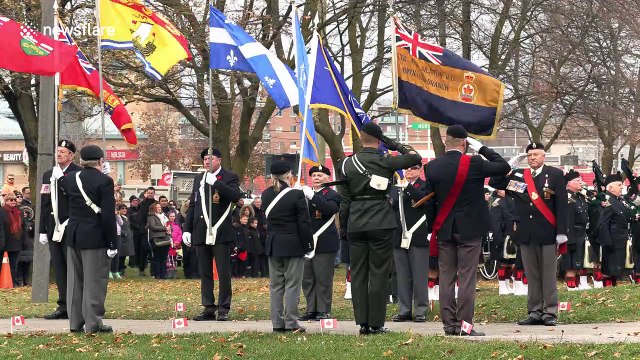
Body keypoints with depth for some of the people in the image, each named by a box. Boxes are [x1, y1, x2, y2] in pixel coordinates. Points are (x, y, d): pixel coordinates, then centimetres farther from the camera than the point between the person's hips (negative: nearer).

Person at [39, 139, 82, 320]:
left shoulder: (78, 173, -5)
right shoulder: (48, 175, 16)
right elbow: (44, 204, 16)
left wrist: (61, 178, -19)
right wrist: (42, 230, 14)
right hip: (54, 229, 7)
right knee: (58, 268, 7)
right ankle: (63, 306, 10)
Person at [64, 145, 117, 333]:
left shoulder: (71, 178, 4)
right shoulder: (104, 181, -13)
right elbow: (108, 215, -15)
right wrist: (112, 243, -11)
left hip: (73, 236, 6)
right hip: (95, 237, -6)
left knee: (75, 280, 13)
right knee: (94, 280, 0)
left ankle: (75, 321, 18)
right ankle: (93, 323, 1)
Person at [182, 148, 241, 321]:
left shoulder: (229, 177, -2)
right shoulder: (199, 179, 16)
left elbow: (235, 196, -21)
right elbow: (192, 205, 18)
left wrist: (215, 183, -26)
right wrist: (186, 229, 12)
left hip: (220, 233, -6)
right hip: (201, 233, 6)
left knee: (223, 272, -3)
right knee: (205, 273, 7)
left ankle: (224, 309, 2)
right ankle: (209, 308, 12)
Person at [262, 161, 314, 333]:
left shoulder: (266, 195, 2)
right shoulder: (296, 195, -13)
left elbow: (266, 218, 11)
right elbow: (304, 223, -11)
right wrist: (309, 245, -5)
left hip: (273, 245, 5)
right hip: (293, 245, -5)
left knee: (275, 285, 9)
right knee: (292, 284, 0)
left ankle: (277, 323, 10)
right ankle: (291, 323, -3)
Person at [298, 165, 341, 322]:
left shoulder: (332, 195, -1)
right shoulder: (306, 193, 18)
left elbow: (330, 209, -22)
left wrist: (312, 197, -26)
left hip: (324, 244, -6)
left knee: (323, 279, -3)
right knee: (307, 279, 8)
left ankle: (324, 311, 3)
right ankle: (311, 310, 15)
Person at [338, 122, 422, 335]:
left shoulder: (348, 164, 4)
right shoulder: (385, 162, -6)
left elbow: (344, 200, 7)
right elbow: (415, 158, -1)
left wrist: (344, 226, 14)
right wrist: (396, 146, 5)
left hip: (355, 224, 3)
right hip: (380, 223, -3)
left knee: (358, 274, 8)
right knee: (379, 273, 1)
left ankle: (362, 323, 8)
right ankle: (376, 324, 0)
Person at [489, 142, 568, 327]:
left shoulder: (555, 175, 0)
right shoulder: (517, 176, 10)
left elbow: (561, 205, -4)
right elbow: (493, 183, 13)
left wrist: (561, 233, -9)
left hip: (547, 233, -3)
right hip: (526, 234, 4)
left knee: (548, 275, 1)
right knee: (531, 275, 8)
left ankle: (550, 312, 5)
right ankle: (534, 312, 12)